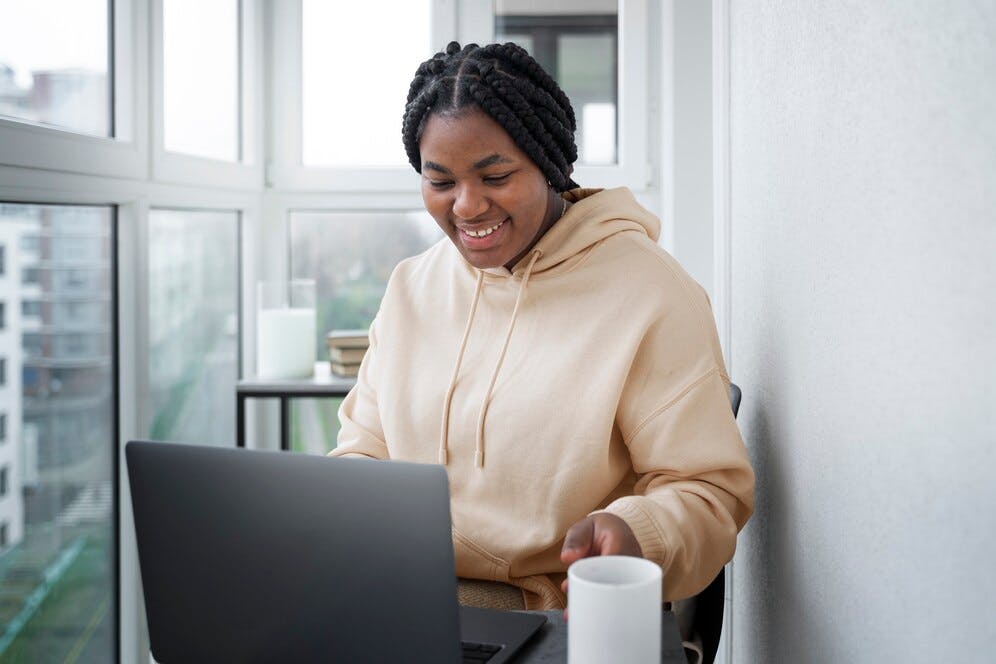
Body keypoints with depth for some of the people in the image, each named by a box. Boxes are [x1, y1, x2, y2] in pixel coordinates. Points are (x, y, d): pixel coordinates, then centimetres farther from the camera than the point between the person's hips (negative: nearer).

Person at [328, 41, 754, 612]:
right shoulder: (411, 287, 13)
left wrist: (636, 534, -28)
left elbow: (710, 489, -6)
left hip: (563, 619, -3)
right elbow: (364, 448, 18)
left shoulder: (650, 293, -7)